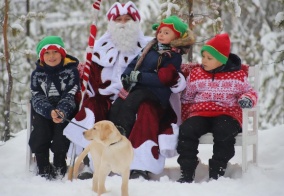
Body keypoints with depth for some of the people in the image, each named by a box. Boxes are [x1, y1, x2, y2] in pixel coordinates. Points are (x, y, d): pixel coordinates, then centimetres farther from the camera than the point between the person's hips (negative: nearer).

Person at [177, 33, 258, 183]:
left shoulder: (238, 75, 6)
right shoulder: (195, 74, 13)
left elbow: (249, 91, 15)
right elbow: (186, 99, 22)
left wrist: (247, 99, -10)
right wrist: (187, 118, 11)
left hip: (227, 113, -2)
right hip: (200, 113, 2)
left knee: (224, 131, -37)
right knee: (186, 130, -30)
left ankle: (217, 174, -26)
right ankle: (186, 174, -23)